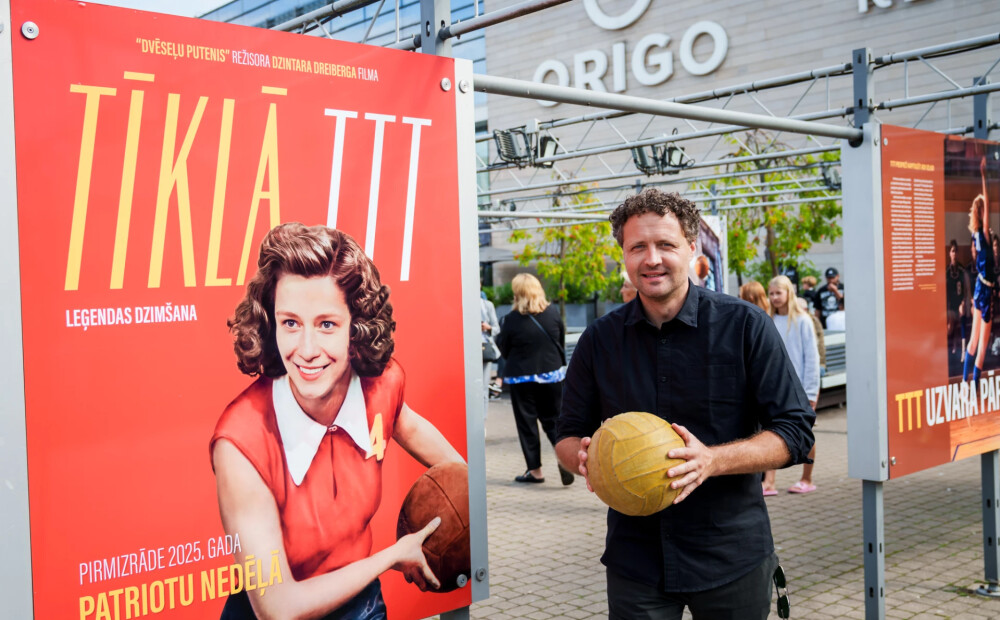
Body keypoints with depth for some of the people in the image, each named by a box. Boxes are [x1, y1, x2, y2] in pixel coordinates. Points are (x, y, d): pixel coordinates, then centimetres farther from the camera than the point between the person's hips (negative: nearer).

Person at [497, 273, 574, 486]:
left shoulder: (512, 319, -14)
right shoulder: (553, 312, -4)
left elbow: (504, 350, -3)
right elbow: (562, 341, 8)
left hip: (522, 377, -3)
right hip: (552, 375, 3)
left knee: (526, 422, 8)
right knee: (553, 419, 11)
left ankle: (534, 469, 11)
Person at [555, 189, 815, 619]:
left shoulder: (745, 326, -6)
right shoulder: (599, 340, 2)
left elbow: (795, 432, -7)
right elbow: (568, 435, 10)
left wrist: (712, 460, -23)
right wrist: (585, 457, -14)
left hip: (732, 559, -1)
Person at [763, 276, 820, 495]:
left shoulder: (801, 320, -6)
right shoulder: (770, 322, 5)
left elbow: (811, 356, -7)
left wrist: (810, 391, -10)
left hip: (801, 386, -3)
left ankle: (807, 480, 22)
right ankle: (769, 482, -8)